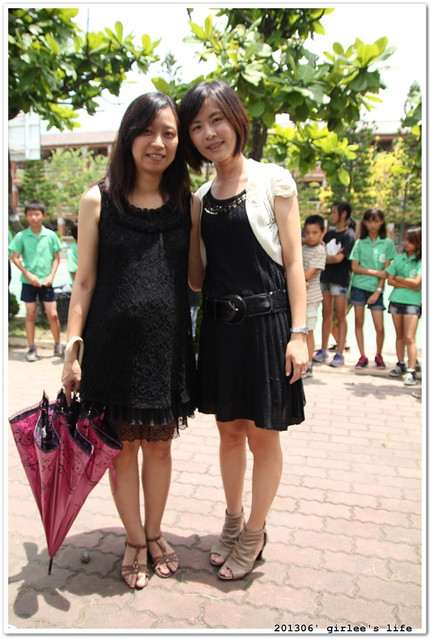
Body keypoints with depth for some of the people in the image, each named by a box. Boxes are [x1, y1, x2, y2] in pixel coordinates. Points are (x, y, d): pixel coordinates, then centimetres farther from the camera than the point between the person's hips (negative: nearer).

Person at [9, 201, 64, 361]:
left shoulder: (51, 235, 0)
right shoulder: (21, 236, -2)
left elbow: (56, 257, 5)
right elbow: (15, 258, 0)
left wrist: (51, 275, -6)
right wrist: (28, 274, -11)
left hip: (46, 281, 0)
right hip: (29, 281, 0)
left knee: (52, 314, 1)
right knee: (30, 315, 6)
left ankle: (58, 346, 17)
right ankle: (32, 349, 15)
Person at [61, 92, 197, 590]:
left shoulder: (187, 204, 5)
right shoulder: (99, 200, -1)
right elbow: (85, 281, -1)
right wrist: (73, 348, -4)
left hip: (168, 344, 2)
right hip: (114, 343, -2)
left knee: (160, 445, 14)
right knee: (123, 446, 10)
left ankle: (154, 533, 38)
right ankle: (135, 541, 33)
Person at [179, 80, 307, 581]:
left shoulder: (273, 181, -2)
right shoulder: (200, 197, 11)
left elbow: (293, 262, -6)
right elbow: (198, 278, 14)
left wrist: (298, 333, -11)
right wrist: (183, 232, 0)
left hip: (265, 324, -4)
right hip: (220, 329, 5)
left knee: (262, 437, 7)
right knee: (229, 430, 16)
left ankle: (254, 533, 29)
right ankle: (233, 520, 37)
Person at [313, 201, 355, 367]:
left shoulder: (349, 235, -6)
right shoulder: (329, 234, 14)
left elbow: (339, 258, -14)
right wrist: (332, 256, -6)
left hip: (340, 280, -6)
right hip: (325, 277, 6)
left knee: (340, 317, -1)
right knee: (326, 314, 9)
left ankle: (339, 353, 3)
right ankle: (324, 350, 17)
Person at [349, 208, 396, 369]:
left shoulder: (387, 243, 3)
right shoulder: (360, 243, 5)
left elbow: (386, 270, 0)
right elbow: (355, 267, 0)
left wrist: (378, 291, -7)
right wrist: (375, 272, -8)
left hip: (376, 289, -1)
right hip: (359, 287, 1)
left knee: (380, 327, -3)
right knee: (359, 322, 4)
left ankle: (378, 355, 20)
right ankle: (363, 356, 15)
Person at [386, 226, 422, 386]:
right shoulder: (399, 258, 9)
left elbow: (416, 282, -15)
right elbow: (390, 280, 4)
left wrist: (399, 278, -2)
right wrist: (408, 284, -7)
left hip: (413, 302, -4)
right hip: (396, 299, 5)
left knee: (409, 338, -9)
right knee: (399, 335, 13)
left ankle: (411, 371, -8)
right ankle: (401, 365, 23)